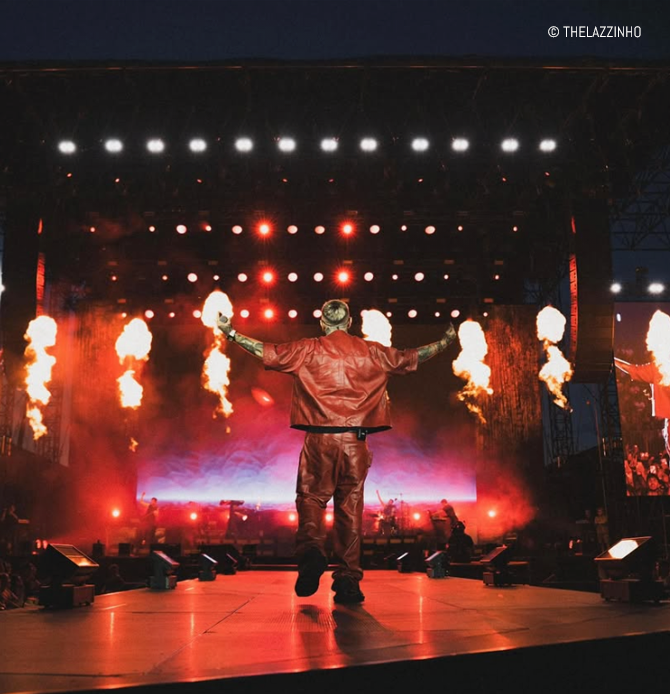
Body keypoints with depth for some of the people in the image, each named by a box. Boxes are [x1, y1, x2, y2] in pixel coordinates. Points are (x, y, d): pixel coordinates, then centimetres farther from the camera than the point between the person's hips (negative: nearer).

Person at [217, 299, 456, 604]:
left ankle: (311, 549, -19)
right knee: (351, 507, 6)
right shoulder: (371, 352, 8)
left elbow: (267, 352, 4)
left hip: (319, 439, -1)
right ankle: (348, 581, 7)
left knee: (311, 498, 9)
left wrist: (232, 333, 18)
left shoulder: (308, 350, 3)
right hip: (356, 441, 1)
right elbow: (410, 357, 18)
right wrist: (445, 341, 35)